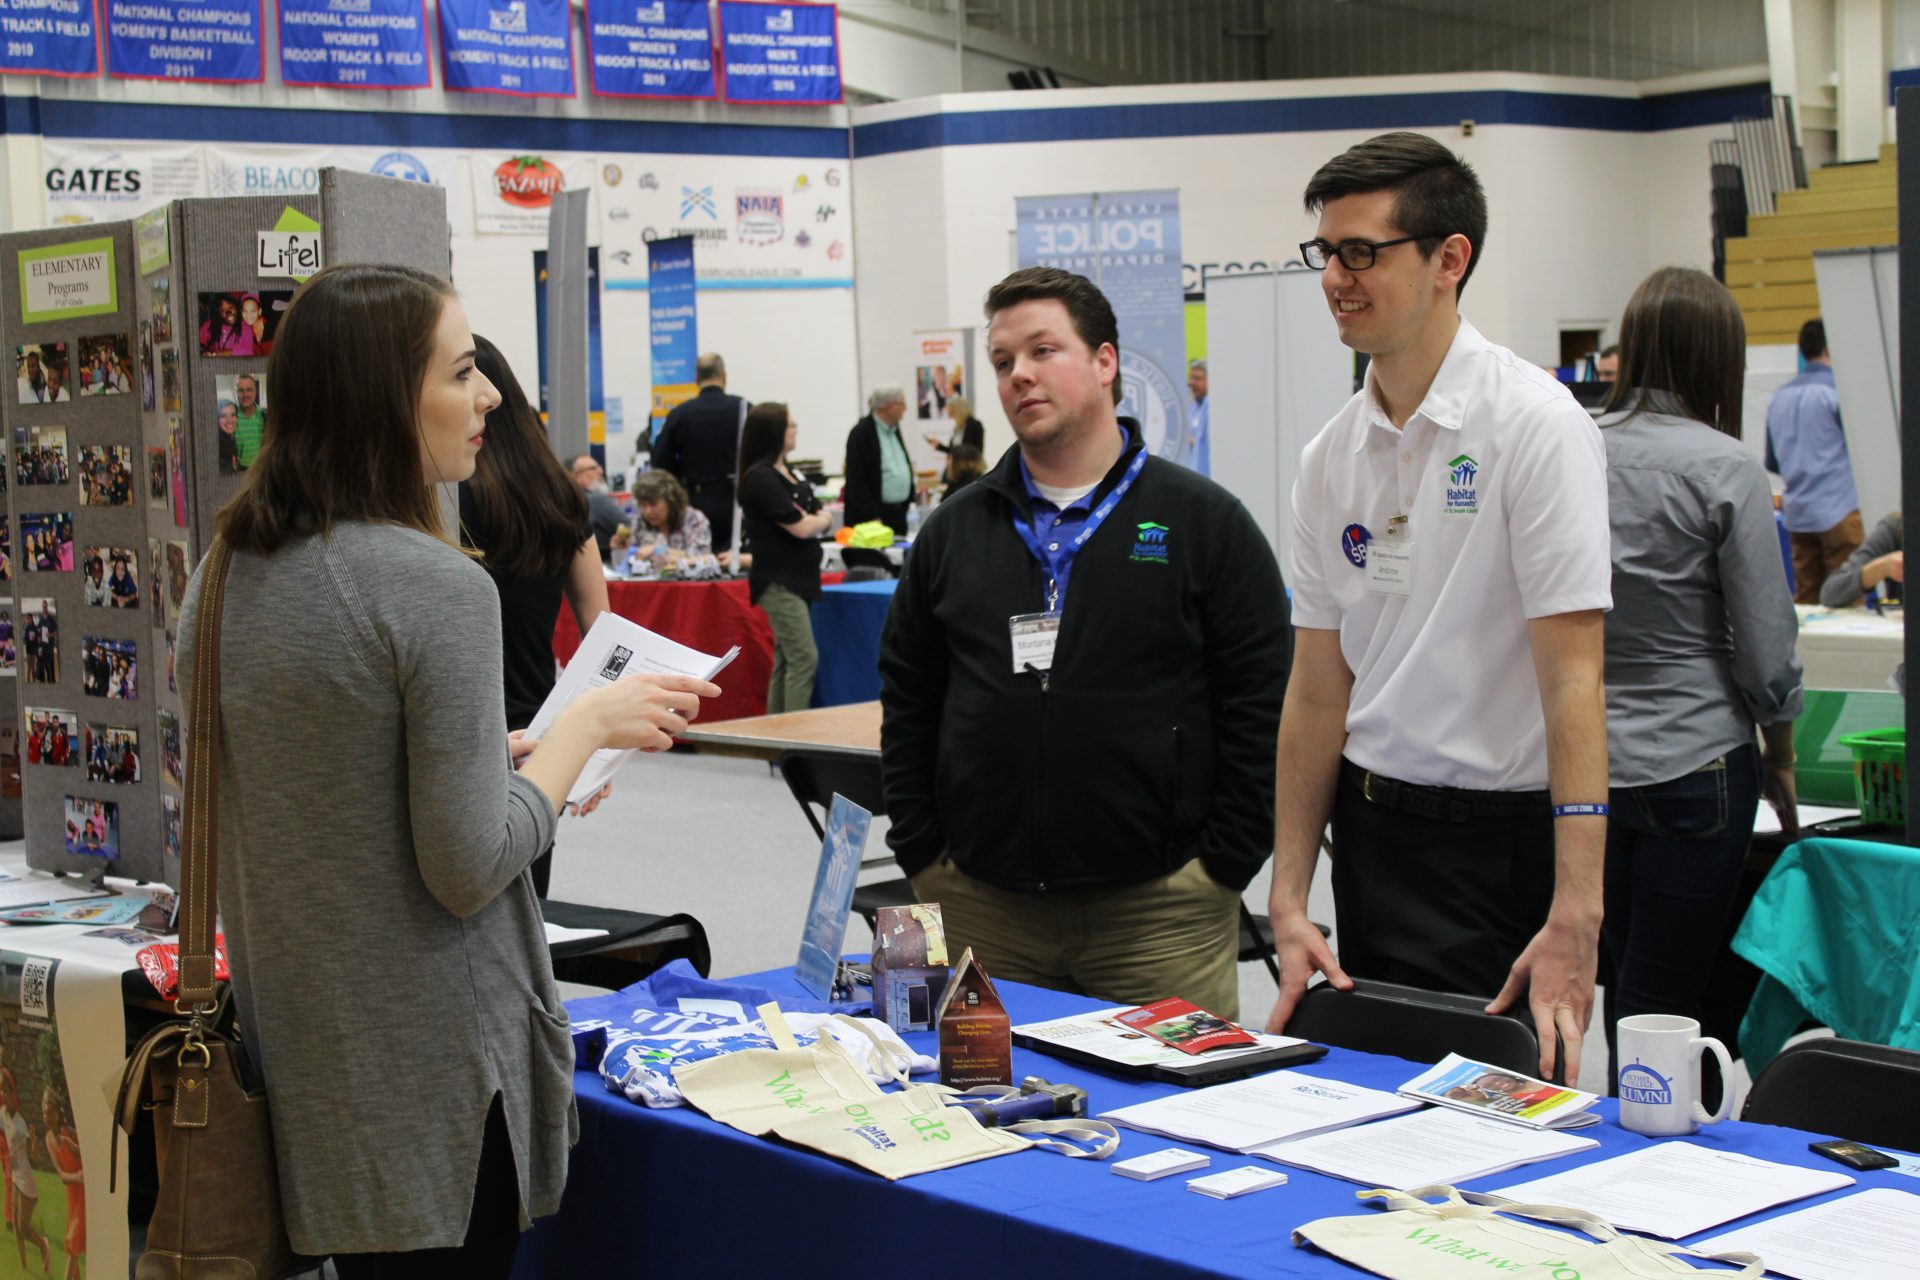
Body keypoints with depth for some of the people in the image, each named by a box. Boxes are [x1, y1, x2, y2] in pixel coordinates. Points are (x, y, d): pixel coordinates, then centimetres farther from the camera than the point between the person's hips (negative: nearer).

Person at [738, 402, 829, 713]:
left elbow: (825, 518, 13)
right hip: (778, 580, -9)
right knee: (804, 658, -14)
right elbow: (800, 528, -16)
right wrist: (817, 520, 4)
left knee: (786, 660, 10)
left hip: (798, 578, 9)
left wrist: (811, 520, -8)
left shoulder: (791, 476, 16)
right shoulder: (761, 478, -13)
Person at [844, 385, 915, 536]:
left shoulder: (893, 430, 13)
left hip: (899, 514, 8)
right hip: (875, 515, -8)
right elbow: (857, 480, -16)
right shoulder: (861, 433, -12)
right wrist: (872, 517, -19)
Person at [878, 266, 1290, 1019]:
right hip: (981, 910, 3)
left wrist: (1223, 871, -6)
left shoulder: (1206, 523, 1)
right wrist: (923, 859, 7)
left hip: (1159, 910, -3)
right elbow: (907, 703, 15)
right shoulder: (954, 530, 11)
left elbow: (1260, 706, -1)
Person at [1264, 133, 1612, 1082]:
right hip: (1370, 828, 6)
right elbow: (1318, 690, 10)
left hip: (1502, 835, -6)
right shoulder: (1331, 456, 7)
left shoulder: (1534, 424, -12)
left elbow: (1572, 674, -17)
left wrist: (1574, 916, -23)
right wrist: (1289, 897, 4)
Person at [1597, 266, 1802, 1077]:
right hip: (1693, 761, -5)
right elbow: (1765, 639, -8)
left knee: (1629, 980, 17)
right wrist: (1781, 757, 7)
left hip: (1583, 760, 5)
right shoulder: (1723, 467, -11)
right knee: (1663, 1006, 2)